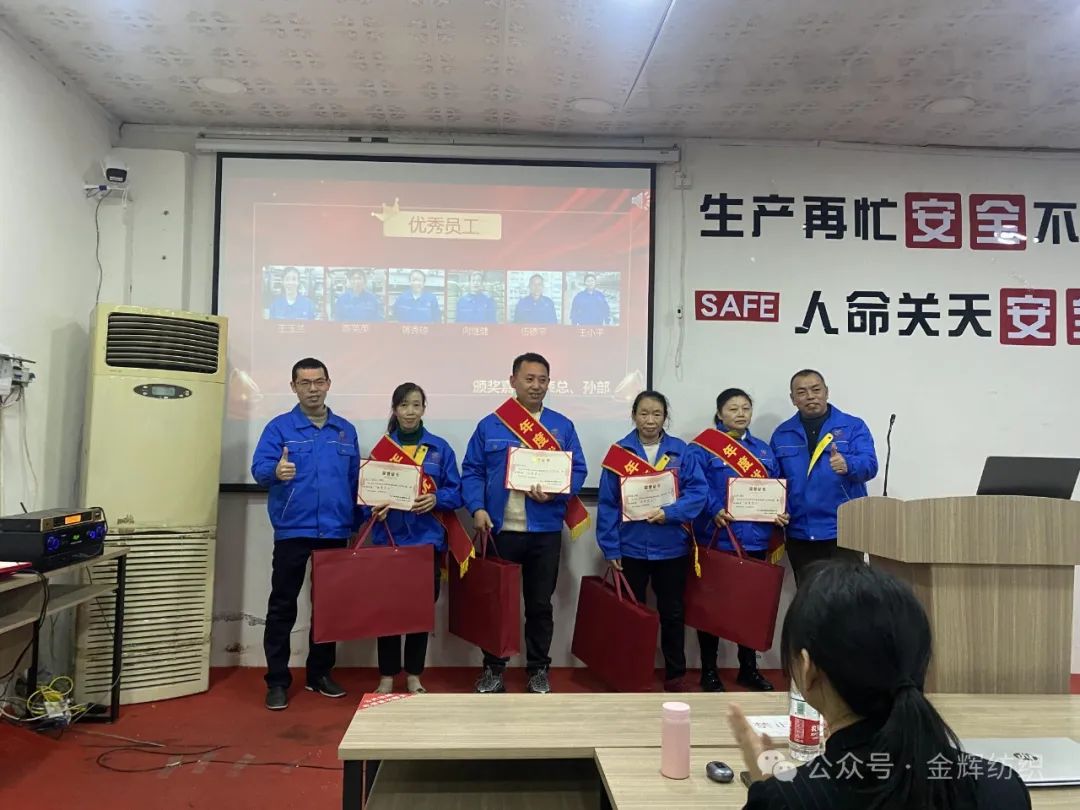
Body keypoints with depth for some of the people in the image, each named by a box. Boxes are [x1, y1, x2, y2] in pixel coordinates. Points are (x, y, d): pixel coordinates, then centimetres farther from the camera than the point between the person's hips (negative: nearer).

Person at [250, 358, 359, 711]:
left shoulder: (346, 431, 10)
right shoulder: (279, 427, -1)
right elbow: (259, 468, -14)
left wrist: (359, 522, 9)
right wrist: (276, 471, -37)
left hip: (335, 531, 4)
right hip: (292, 530, -3)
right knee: (282, 607, 2)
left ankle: (320, 673, 25)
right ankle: (277, 681, 12)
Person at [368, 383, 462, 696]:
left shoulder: (440, 448, 4)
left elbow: (456, 493, 2)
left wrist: (436, 499, -17)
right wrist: (375, 507, -16)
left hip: (426, 539, 0)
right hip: (389, 539, 0)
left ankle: (414, 676, 22)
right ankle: (387, 676, 17)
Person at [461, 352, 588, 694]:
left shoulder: (562, 427, 6)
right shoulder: (489, 425, 4)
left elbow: (578, 471, 3)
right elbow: (471, 472, 2)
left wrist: (554, 493, -15)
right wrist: (478, 509, -13)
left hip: (545, 531, 1)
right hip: (499, 529, 0)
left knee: (540, 604, 10)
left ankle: (538, 670, 23)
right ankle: (493, 669, 21)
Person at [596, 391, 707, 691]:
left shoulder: (681, 451, -1)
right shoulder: (619, 452, -3)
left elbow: (699, 490, -8)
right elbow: (607, 504, -4)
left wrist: (670, 512, -21)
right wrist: (610, 548, -7)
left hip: (672, 548, 1)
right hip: (630, 549, 0)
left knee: (672, 613, 12)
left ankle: (675, 675, 27)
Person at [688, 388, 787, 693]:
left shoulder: (764, 450, 15)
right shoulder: (703, 447, -4)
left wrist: (781, 513, -5)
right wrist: (715, 510, -28)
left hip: (754, 538, 5)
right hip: (716, 537, -5)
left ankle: (748, 669, 26)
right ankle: (709, 671, 16)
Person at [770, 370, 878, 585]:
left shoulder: (853, 426, 3)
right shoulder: (782, 434, 11)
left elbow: (869, 464, -11)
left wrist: (847, 465, -32)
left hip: (844, 532, -3)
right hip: (799, 535, 3)